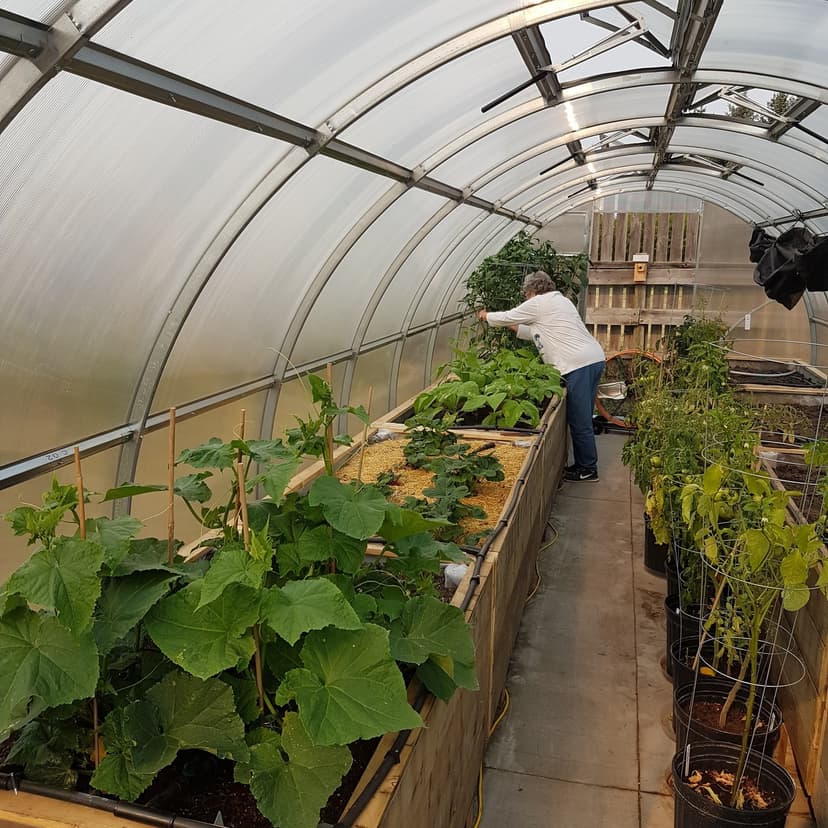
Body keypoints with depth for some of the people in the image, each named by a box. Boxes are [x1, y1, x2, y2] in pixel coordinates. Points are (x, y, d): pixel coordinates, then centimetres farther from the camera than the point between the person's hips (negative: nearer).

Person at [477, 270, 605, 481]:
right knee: (581, 418, 15)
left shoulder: (538, 303, -3)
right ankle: (582, 464, 23)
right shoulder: (559, 300, 24)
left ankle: (588, 469, 8)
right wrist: (515, 327, 34)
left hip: (579, 365, -10)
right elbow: (538, 333, 29)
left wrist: (486, 316, 26)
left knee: (579, 421, -1)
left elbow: (506, 317, 8)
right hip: (594, 359, 10)